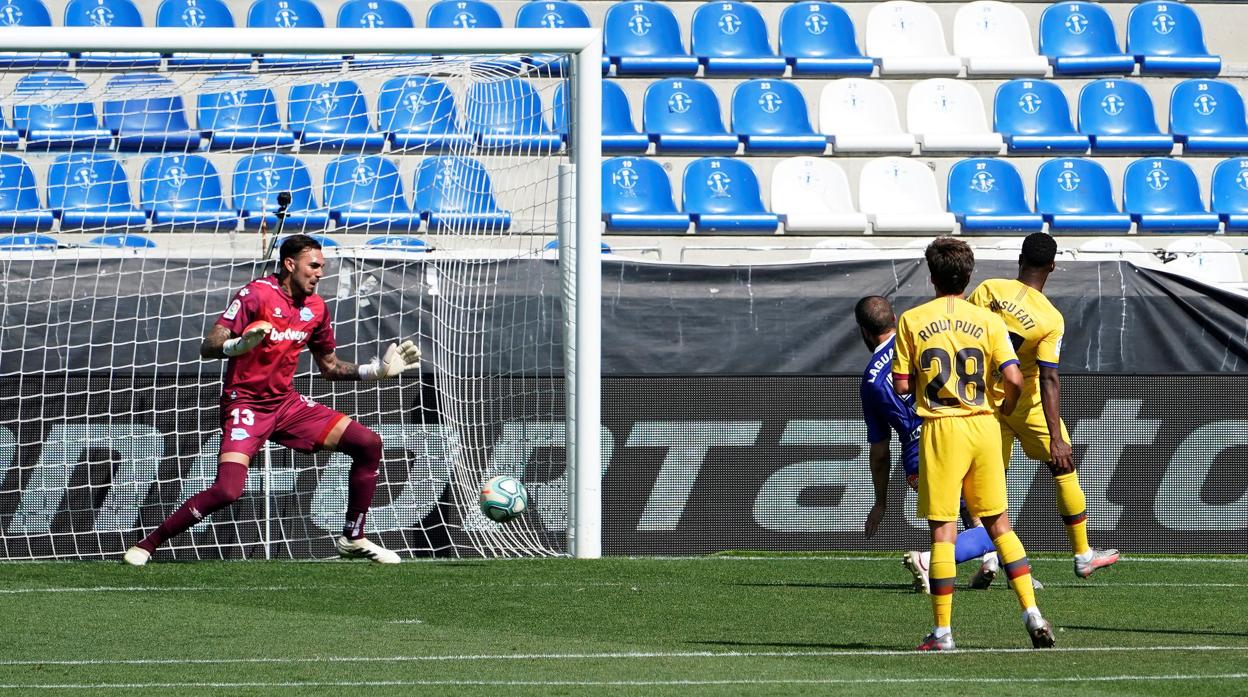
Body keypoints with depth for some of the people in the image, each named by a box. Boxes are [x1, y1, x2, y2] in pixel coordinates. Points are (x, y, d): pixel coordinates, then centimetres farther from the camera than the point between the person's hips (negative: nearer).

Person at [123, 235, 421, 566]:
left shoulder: (316, 309, 6)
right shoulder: (256, 295, -15)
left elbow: (330, 367, 20)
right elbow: (208, 347, -21)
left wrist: (377, 370, 9)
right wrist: (238, 345, -42)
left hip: (287, 402, 7)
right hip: (246, 403, -7)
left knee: (369, 445, -2)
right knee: (227, 490, -25)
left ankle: (352, 539, 12)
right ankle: (147, 544, -9)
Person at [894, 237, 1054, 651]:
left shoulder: (912, 321, -2)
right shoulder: (988, 321, 1)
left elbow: (901, 386, -2)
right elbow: (1014, 380, -7)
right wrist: (1003, 411, 13)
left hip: (941, 430, -2)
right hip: (984, 428, 2)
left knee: (942, 530, 0)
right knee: (999, 524, 13)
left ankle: (942, 632, 0)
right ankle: (1032, 614, 5)